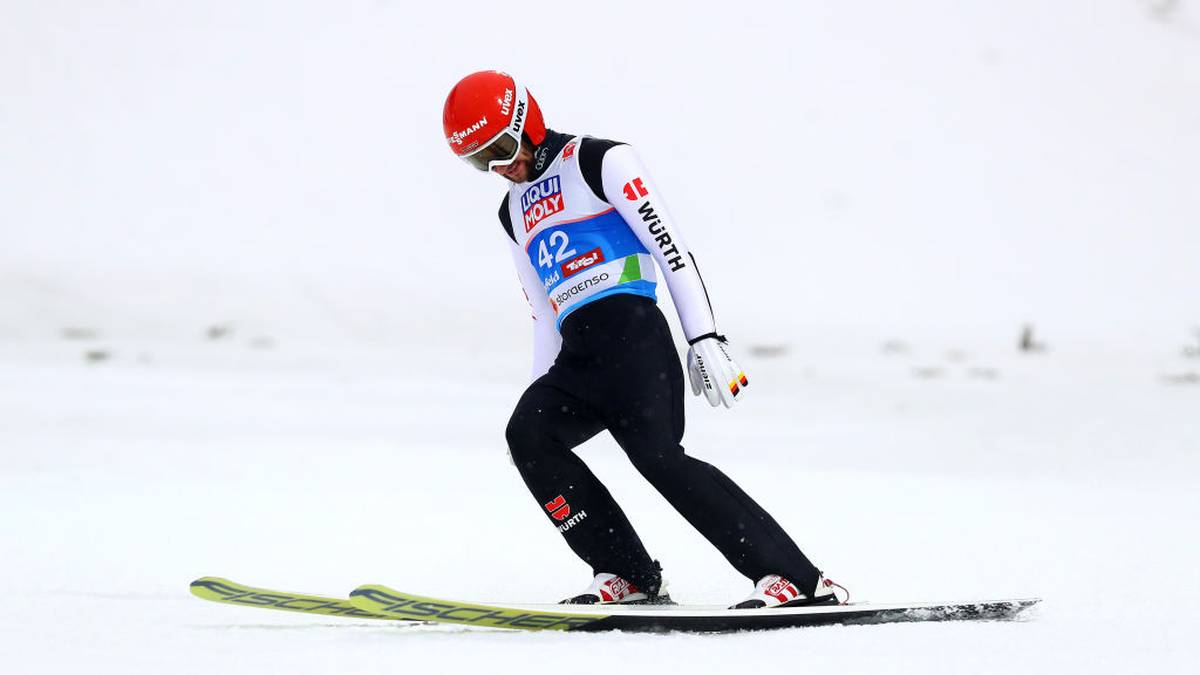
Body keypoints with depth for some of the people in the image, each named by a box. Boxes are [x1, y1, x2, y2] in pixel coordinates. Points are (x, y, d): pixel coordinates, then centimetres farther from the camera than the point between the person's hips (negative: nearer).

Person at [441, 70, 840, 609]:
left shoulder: (598, 161, 2)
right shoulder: (514, 211, 26)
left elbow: (671, 246, -6)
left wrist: (704, 337, -15)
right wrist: (542, 396, 21)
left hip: (632, 333, -7)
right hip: (576, 357, 7)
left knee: (656, 453, -24)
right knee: (528, 434, -18)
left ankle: (797, 579, -24)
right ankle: (629, 575, -13)